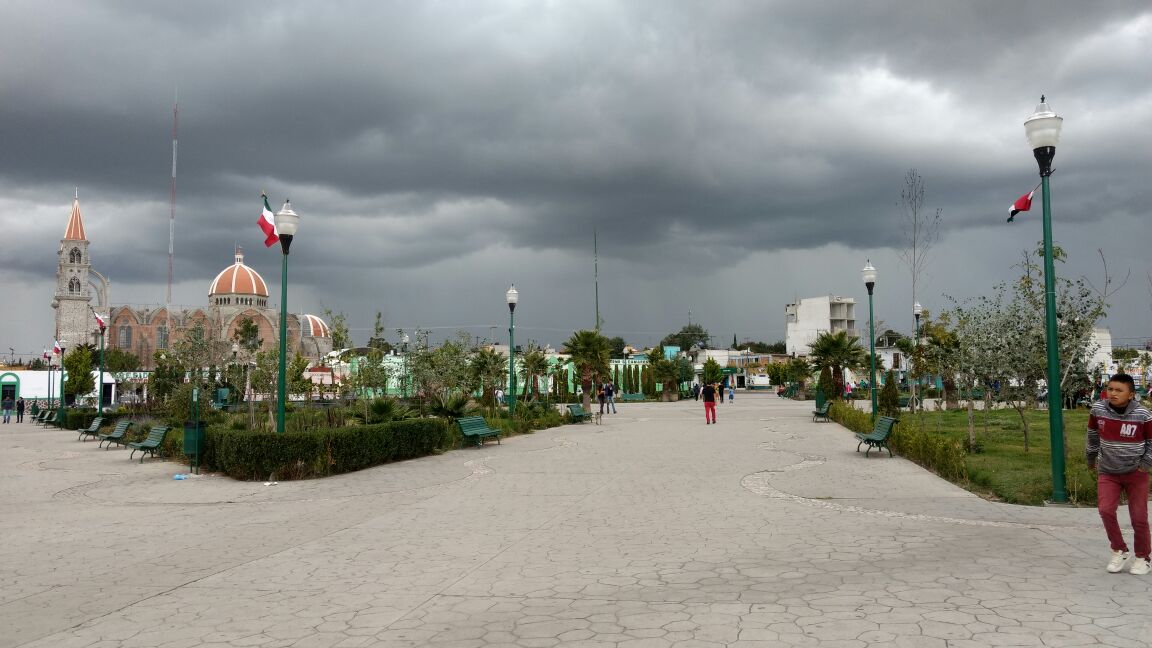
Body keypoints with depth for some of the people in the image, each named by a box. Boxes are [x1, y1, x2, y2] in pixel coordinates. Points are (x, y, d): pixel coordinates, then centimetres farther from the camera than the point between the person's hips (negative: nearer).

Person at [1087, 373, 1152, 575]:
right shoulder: (1098, 410, -11)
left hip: (1135, 473, -2)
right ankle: (1120, 551, 8)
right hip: (1107, 472, 2)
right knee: (1105, 510, -13)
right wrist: (1091, 457, 17)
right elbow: (1093, 434, 8)